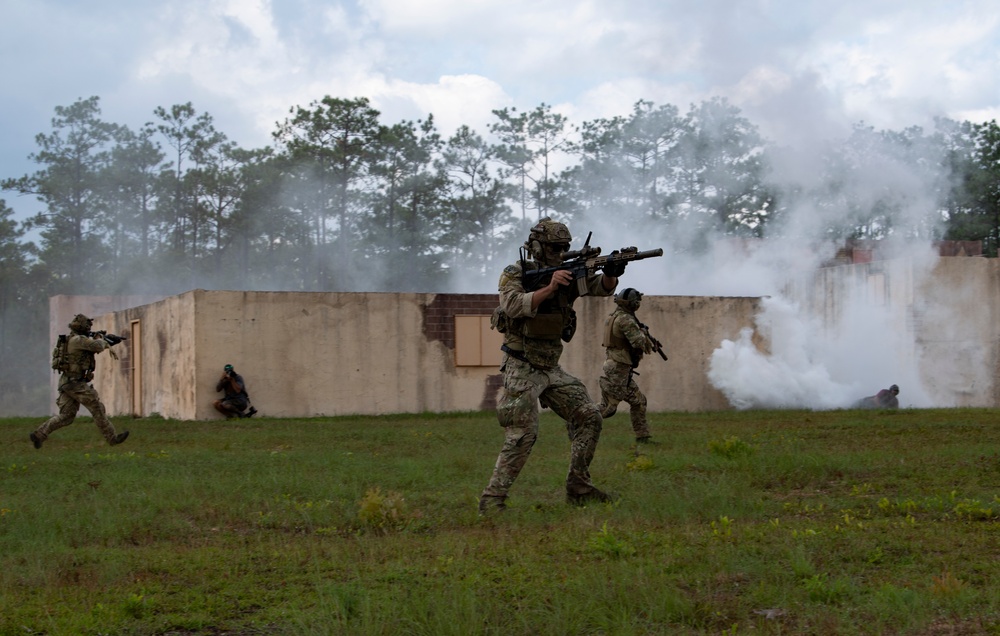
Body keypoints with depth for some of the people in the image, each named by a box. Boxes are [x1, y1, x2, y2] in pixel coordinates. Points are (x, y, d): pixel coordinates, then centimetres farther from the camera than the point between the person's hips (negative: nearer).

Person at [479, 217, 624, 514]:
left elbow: (602, 288, 0)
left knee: (589, 417, 3)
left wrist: (611, 274, -23)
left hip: (551, 368, 7)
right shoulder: (515, 274, -9)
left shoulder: (567, 272, 7)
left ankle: (579, 488, 11)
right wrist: (550, 287, -34)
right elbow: (514, 305, -27)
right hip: (522, 369, -7)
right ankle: (492, 499, -11)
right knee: (522, 435, -16)